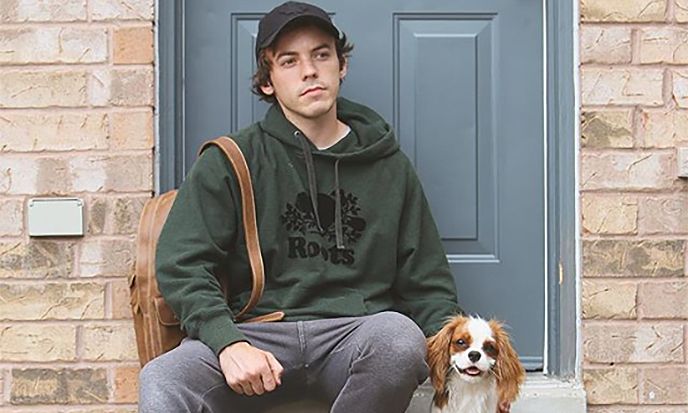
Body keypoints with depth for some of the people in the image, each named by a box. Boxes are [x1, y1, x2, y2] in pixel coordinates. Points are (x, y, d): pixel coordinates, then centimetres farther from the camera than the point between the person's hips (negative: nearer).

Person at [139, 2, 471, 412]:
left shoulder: (389, 166, 17)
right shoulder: (231, 161, 10)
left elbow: (428, 282, 18)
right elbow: (181, 264, 1)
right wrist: (229, 342, -17)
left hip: (355, 335, 2)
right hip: (258, 329, -1)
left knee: (399, 335, -35)